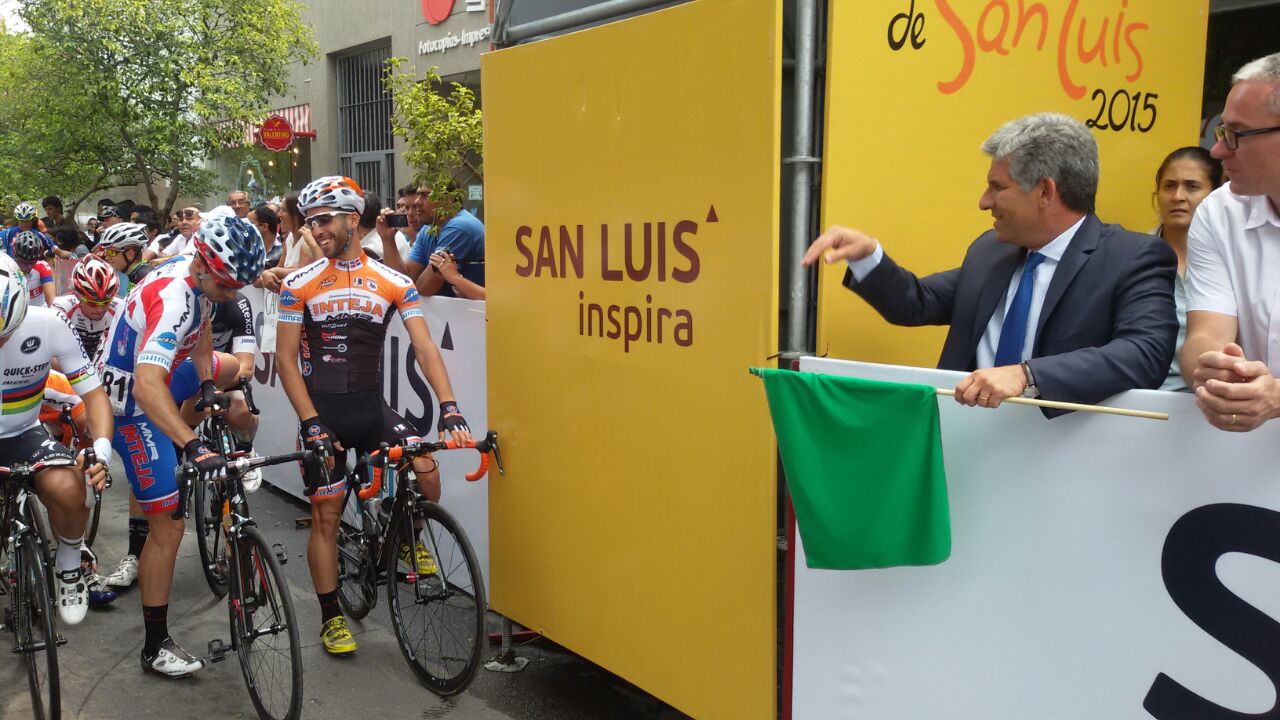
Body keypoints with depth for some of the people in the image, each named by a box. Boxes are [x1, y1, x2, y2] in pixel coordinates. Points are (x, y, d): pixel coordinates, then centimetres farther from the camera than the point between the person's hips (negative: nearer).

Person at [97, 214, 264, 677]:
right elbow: (147, 386, -49)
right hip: (132, 403, -9)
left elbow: (200, 332, 10)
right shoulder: (173, 299, -36)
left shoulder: (202, 276, -9)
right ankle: (156, 647, 4)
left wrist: (207, 384, -4)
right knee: (168, 527, -8)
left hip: (163, 373, 9)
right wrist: (193, 446, -59)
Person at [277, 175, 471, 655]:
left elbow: (424, 347, -8)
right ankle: (331, 617, 21)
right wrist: (311, 423, -12)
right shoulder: (300, 284, -2)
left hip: (372, 408, 1)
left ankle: (406, 540, 14)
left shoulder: (393, 282, -1)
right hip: (322, 412, -1)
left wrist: (449, 408, -22)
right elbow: (286, 358, -3)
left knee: (427, 473, -19)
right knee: (326, 515, 3)